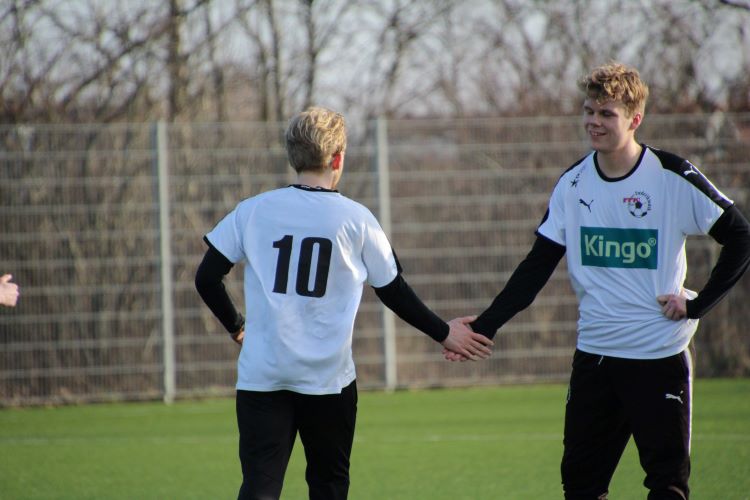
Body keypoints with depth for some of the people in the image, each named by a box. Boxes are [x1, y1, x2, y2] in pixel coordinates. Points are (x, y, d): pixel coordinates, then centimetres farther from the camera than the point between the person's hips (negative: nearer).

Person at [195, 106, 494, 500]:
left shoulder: (252, 211, 2)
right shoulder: (356, 219, -1)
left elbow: (206, 279, 6)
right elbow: (394, 292, 6)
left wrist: (236, 326, 24)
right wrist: (443, 334, 21)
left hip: (262, 375, 0)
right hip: (328, 378, 0)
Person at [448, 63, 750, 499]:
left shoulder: (674, 178, -8)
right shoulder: (573, 184, 5)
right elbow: (536, 269, 8)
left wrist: (697, 305, -8)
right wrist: (482, 328, 0)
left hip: (661, 356, -5)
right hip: (595, 355, 5)